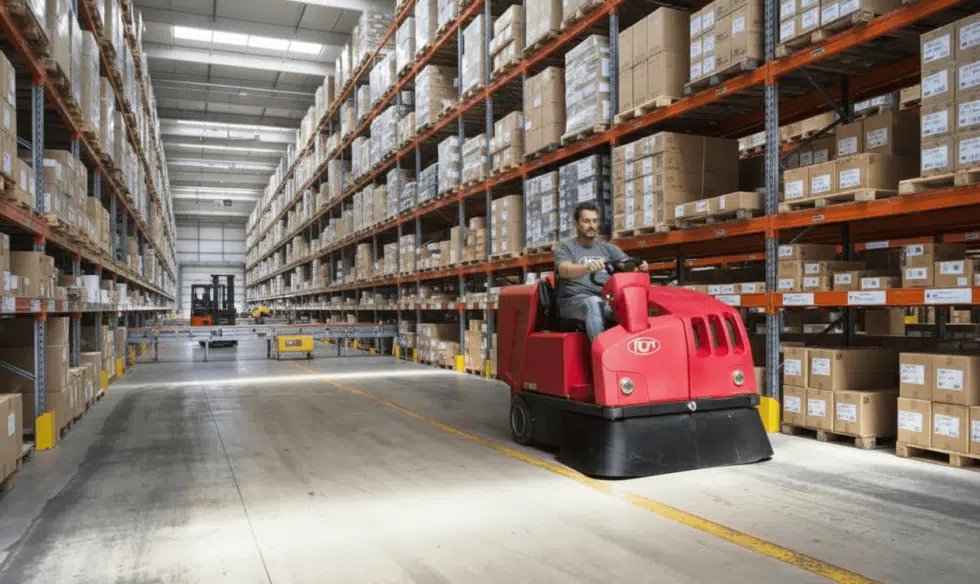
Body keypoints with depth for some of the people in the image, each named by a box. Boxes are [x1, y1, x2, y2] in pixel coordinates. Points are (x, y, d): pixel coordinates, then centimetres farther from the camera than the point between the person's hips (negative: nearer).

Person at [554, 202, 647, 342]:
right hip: (574, 300, -3)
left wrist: (639, 266, -19)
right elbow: (564, 270, -15)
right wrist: (587, 267, -36)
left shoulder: (608, 248, 22)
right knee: (594, 303, -37)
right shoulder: (567, 247, 8)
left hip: (606, 301, 4)